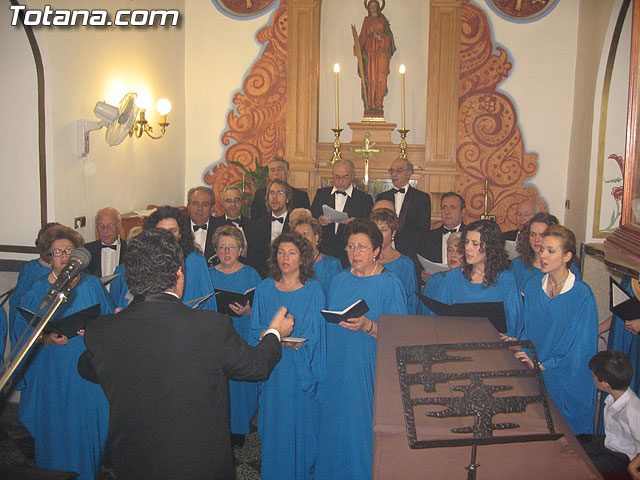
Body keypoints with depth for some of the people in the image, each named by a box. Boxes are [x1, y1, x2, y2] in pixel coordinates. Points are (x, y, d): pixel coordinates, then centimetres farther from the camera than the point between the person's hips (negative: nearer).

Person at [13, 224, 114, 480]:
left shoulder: (92, 285, 4)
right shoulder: (38, 289, 4)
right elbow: (22, 326, 1)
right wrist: (45, 337, -16)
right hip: (50, 371, 0)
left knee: (86, 425, 5)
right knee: (53, 427, 6)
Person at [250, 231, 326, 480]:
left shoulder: (313, 290, -3)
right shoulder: (264, 289, 5)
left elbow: (316, 335, -5)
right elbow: (256, 329, 7)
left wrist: (298, 343, -22)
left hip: (302, 369, -2)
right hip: (273, 368, 2)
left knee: (300, 422, 5)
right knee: (274, 423, 10)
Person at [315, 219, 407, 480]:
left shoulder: (389, 284, -8)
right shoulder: (339, 281, 8)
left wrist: (368, 326, -27)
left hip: (370, 372, -5)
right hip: (337, 368, 5)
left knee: (365, 430, 3)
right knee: (335, 427, 12)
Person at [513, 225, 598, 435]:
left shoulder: (582, 295, -15)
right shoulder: (532, 286, 0)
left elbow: (581, 346, -14)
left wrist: (544, 365, -16)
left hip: (567, 380, -4)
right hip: (535, 377, 4)